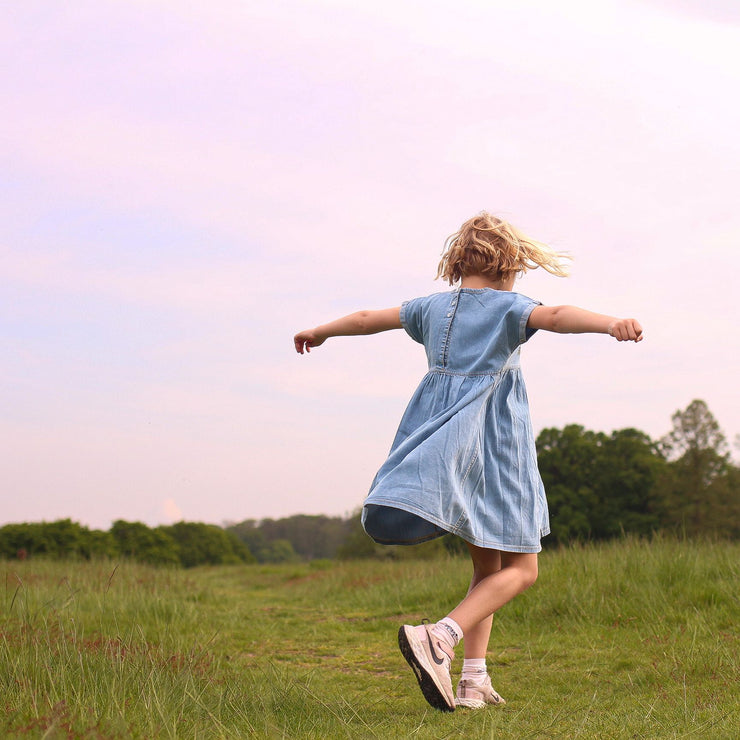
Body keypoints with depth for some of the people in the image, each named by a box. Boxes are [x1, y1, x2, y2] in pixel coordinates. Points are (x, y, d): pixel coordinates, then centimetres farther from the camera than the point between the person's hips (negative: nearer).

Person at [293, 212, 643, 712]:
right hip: (494, 444, -6)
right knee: (521, 569, 0)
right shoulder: (508, 307, -1)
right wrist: (611, 324, -39)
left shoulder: (434, 307, 15)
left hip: (442, 442, 6)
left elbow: (369, 319, 26)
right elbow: (556, 316, -22)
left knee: (489, 566, 18)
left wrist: (319, 332, 43)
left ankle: (474, 680, 9)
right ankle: (440, 636, -23)